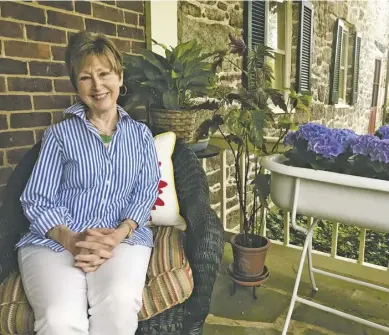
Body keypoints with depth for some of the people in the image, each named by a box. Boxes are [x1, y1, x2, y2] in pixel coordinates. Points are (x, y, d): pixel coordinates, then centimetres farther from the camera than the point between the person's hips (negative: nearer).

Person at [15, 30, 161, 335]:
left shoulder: (140, 133, 14)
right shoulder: (60, 134, 9)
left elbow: (146, 192, 4)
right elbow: (36, 200, 2)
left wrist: (117, 236, -15)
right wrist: (71, 240, -17)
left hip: (123, 238, 1)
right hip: (56, 240, 0)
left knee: (120, 304, -30)